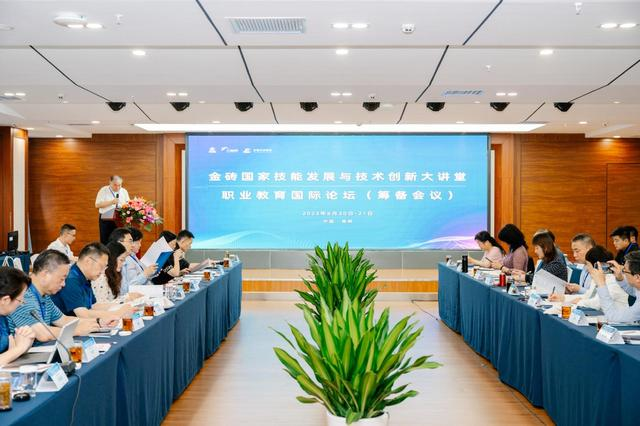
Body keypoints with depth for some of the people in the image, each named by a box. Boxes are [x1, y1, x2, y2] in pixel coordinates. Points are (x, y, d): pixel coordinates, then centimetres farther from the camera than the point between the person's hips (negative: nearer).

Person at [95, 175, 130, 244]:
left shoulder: (124, 191, 8)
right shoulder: (103, 190, -2)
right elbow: (97, 205, -9)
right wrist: (111, 202, -18)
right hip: (105, 220, -2)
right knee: (105, 242, 0)